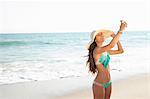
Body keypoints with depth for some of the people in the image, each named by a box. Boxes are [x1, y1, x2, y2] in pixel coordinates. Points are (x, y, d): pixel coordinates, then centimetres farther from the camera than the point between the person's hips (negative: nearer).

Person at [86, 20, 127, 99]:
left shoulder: (105, 50, 8)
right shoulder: (96, 50, -18)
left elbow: (120, 51, 13)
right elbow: (111, 45, -32)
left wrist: (115, 36, 4)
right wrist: (121, 30, -27)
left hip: (108, 83, 8)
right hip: (99, 84, -8)